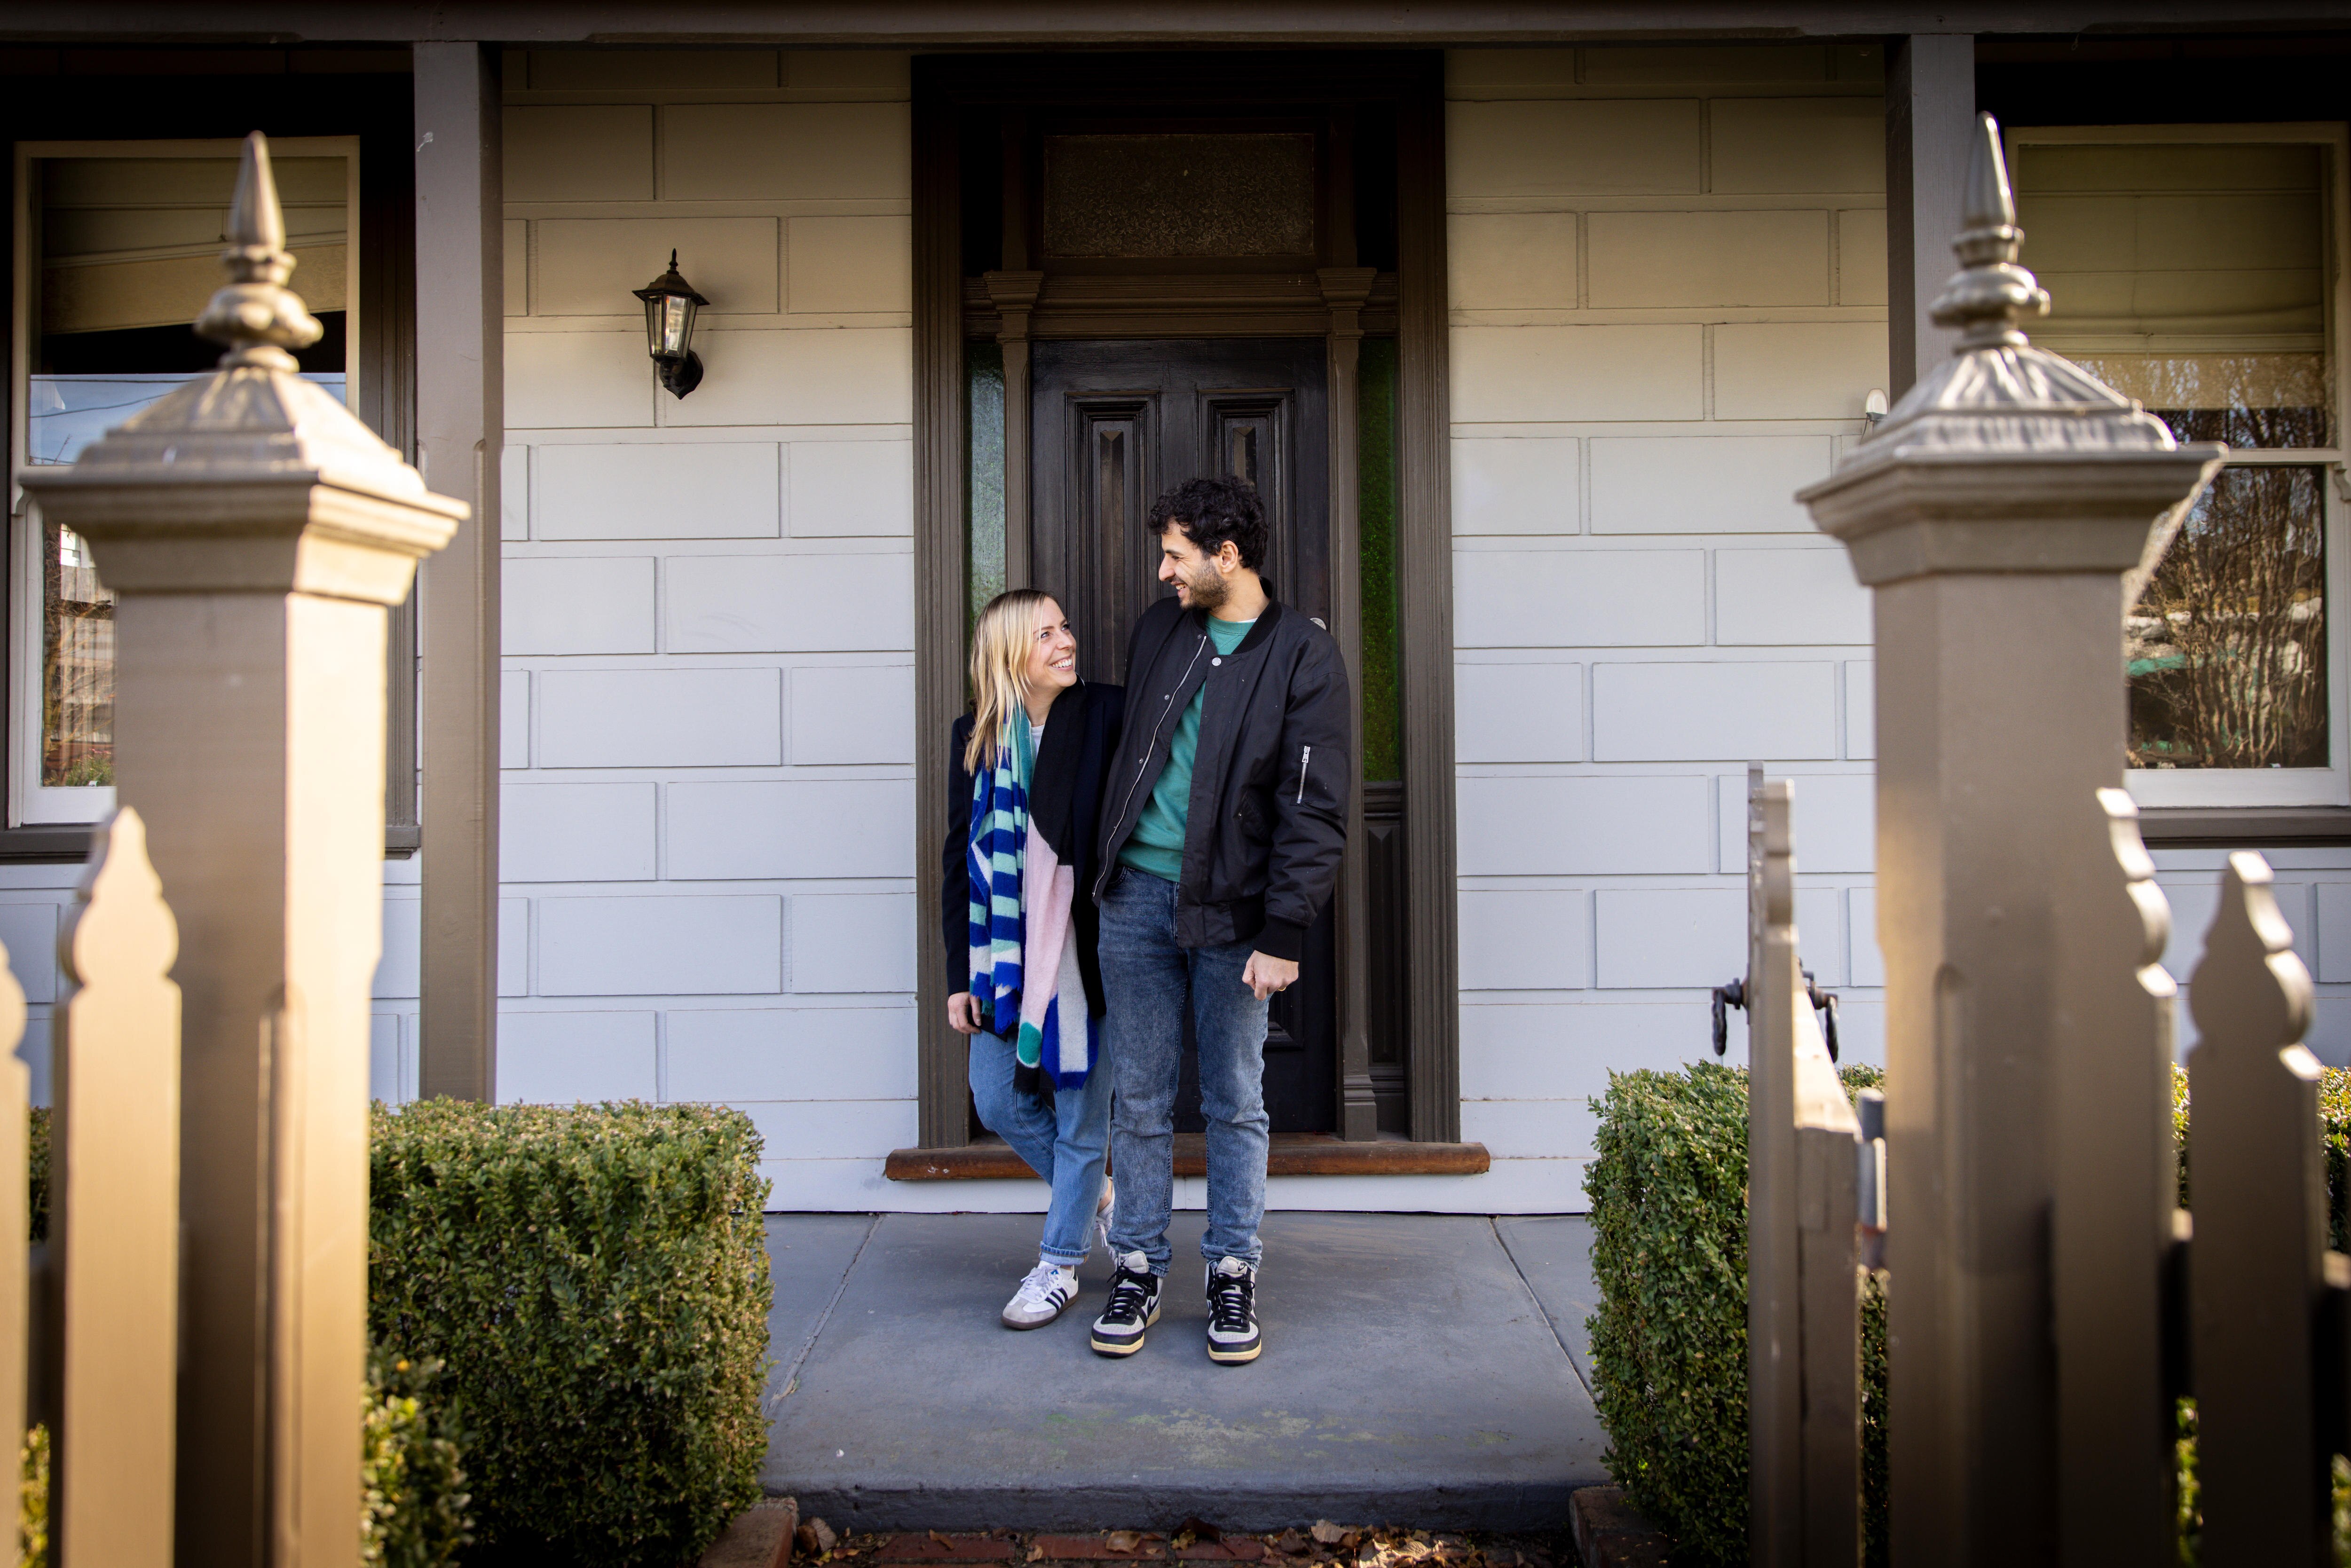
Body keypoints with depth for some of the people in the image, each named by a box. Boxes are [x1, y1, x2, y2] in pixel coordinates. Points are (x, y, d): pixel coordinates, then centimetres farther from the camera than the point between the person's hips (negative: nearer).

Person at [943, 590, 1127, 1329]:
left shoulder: (1105, 715, -8)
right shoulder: (975, 737, 2)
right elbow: (961, 858, 6)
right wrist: (960, 973, 4)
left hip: (1086, 950, -4)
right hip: (1006, 951, 4)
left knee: (1081, 1114, 5)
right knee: (998, 1103, 8)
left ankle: (1060, 1264, 23)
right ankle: (1094, 1194, 35)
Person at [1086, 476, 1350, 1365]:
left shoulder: (1305, 657, -7)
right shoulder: (1158, 631, 9)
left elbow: (1314, 810, -10)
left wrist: (1283, 935, -15)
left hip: (1232, 908, -4)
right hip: (1139, 893, 4)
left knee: (1236, 1102, 7)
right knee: (1140, 1098, 9)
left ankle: (1233, 1277, 19)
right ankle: (1138, 1269, 21)